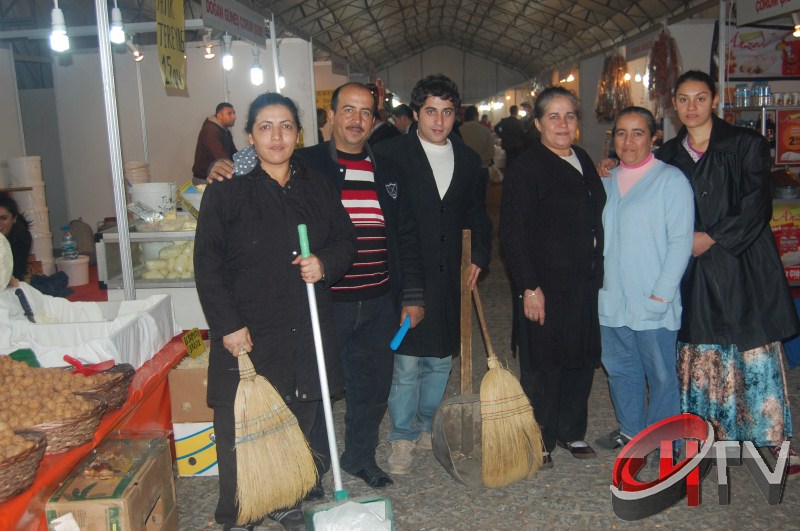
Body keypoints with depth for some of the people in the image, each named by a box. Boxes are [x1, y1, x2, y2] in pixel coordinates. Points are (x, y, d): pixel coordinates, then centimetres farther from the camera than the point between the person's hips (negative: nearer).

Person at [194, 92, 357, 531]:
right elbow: (207, 263, -7)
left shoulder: (317, 186, 9)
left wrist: (326, 263, -8)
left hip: (306, 333, 4)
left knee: (301, 423, 12)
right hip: (248, 334, -4)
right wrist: (228, 325, -13)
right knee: (240, 432, 1)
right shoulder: (227, 189, -5)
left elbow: (345, 240, 14)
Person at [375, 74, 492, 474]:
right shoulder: (391, 153, -4)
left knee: (441, 359, 13)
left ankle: (426, 426, 32)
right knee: (407, 362, -2)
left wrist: (480, 254, 11)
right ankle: (402, 437, 15)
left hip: (448, 275, 5)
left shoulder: (467, 160, 11)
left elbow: (476, 212, 22)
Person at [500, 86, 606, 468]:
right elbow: (512, 233, -15)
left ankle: (571, 431, 33)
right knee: (543, 364, 4)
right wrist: (529, 287, -19)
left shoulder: (583, 161, 12)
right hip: (545, 285, -7)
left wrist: (597, 272, 14)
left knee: (583, 357, 15)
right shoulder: (526, 168, -11)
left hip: (584, 282, 7)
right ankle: (539, 441, 21)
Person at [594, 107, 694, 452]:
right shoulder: (607, 182, 12)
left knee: (661, 374, 5)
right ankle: (630, 429, 34)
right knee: (620, 368, 17)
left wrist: (660, 296, -16)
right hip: (611, 300, 6)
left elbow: (680, 241, -11)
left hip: (653, 304, -6)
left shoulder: (671, 179, -7)